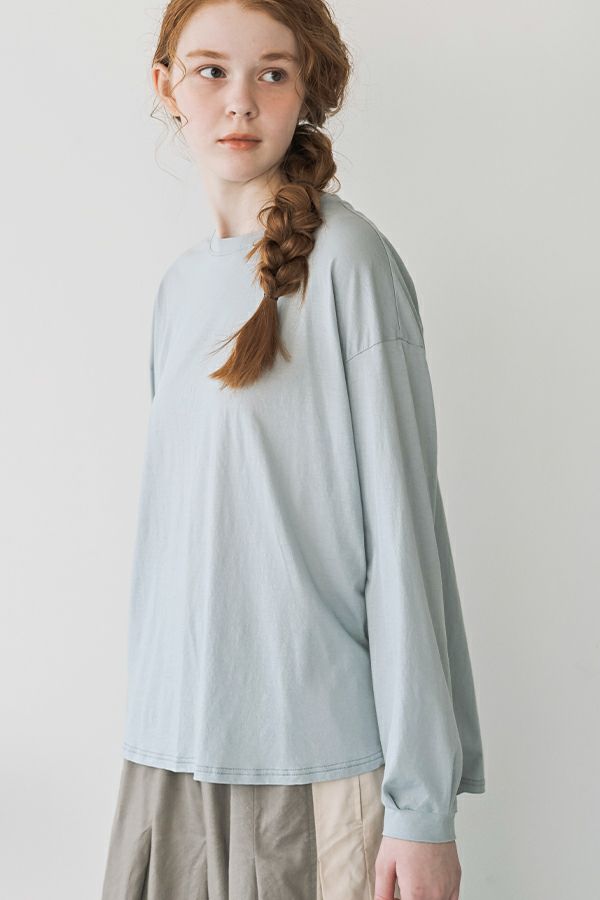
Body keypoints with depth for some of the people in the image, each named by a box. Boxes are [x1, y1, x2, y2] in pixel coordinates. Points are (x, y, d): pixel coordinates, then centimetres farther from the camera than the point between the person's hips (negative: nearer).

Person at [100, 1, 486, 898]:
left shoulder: (345, 259, -9)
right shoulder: (182, 284, 9)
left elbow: (402, 527, -12)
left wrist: (422, 799, -13)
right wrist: (155, 724, 12)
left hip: (323, 757, -5)